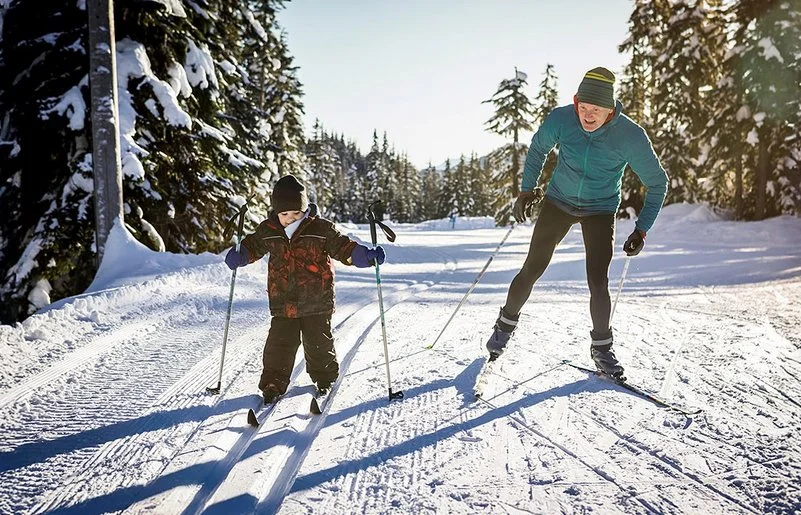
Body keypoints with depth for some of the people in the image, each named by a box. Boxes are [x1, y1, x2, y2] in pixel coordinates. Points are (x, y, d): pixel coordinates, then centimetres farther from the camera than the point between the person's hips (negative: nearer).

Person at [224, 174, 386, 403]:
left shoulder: (321, 228, -6)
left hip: (317, 301, -1)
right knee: (279, 344, 1)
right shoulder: (268, 230, 2)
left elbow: (343, 247, -2)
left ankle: (324, 377, 32)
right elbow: (253, 245, 18)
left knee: (319, 342, 9)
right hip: (282, 302, 2)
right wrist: (239, 256, -2)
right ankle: (273, 382, 18)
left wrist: (366, 255, -16)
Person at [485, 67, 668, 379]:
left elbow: (657, 182, -8)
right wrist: (527, 189, -1)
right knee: (532, 269, 0)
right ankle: (506, 324, 22)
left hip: (600, 211, -1)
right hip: (559, 202, 1)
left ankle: (601, 347, 13)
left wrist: (642, 229, -12)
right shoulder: (561, 119, -18)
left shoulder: (630, 135, -22)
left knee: (598, 283, -9)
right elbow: (538, 148, 5)